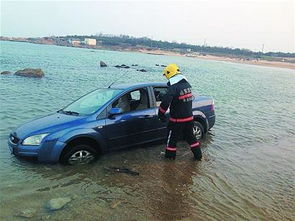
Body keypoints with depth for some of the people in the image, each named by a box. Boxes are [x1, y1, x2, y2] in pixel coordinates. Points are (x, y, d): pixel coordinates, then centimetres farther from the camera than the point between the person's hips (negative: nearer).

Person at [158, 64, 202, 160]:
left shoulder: (173, 88, -21)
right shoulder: (187, 84, 4)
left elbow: (165, 102, -27)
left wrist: (161, 114, -14)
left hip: (177, 120, -7)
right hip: (189, 118, 7)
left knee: (172, 138, 10)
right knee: (190, 136, 21)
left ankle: (170, 156, 23)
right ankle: (198, 155, 28)